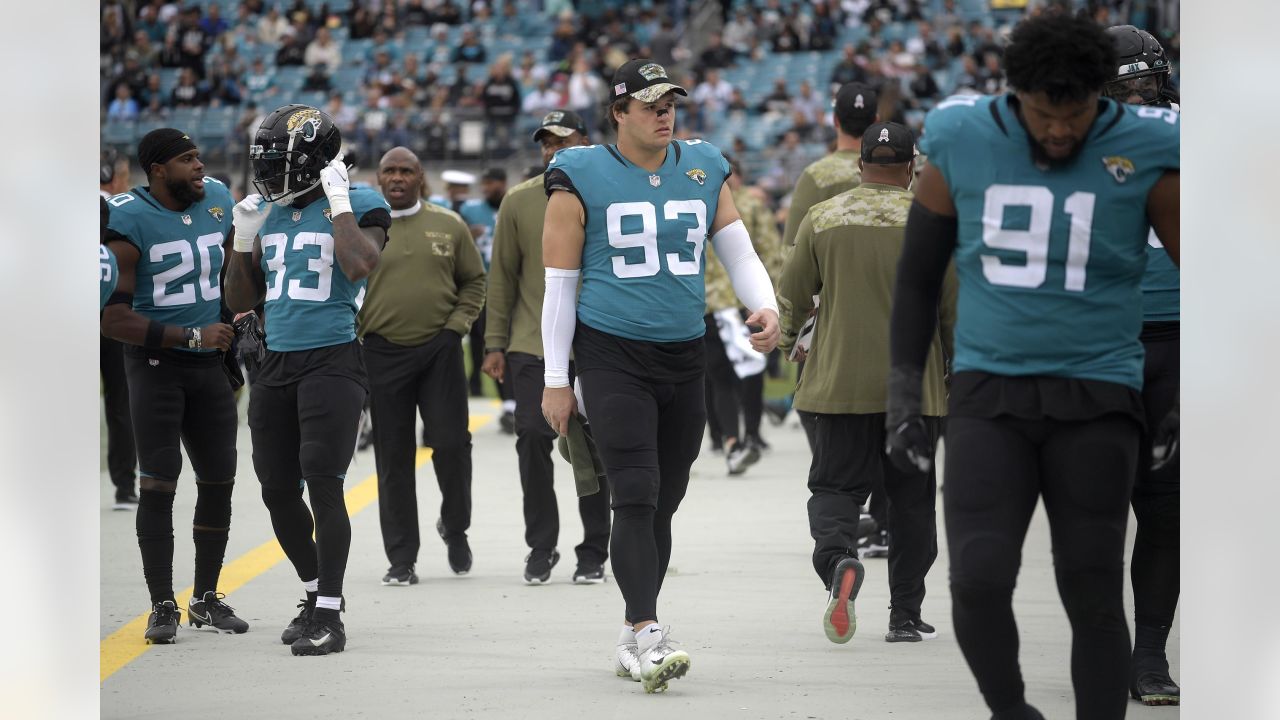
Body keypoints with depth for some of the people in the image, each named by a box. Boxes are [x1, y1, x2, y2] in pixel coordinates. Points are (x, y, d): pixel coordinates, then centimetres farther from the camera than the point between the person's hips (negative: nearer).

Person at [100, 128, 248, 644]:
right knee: (158, 484, -8)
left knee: (219, 480, 8)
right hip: (156, 363, -6)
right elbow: (114, 317, -18)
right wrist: (192, 336, -18)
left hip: (210, 362, 6)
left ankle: (207, 597, 21)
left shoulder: (218, 201, 4)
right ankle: (162, 606, 0)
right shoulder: (128, 221, -16)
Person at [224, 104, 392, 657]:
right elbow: (240, 301, 16)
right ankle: (315, 595, 26)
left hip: (332, 361, -7)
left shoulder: (357, 205, -5)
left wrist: (338, 201, -17)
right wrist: (244, 239, 2)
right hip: (275, 363, 7)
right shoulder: (268, 214, 12)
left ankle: (329, 617, -8)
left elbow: (360, 265, -26)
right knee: (278, 492, 8)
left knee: (322, 483, -13)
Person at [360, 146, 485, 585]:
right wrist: (356, 334, -3)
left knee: (451, 444, -5)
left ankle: (455, 526, 22)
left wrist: (458, 323, 0)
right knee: (394, 458, 2)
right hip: (383, 355, 0)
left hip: (440, 351, 0)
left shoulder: (449, 226, 6)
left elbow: (474, 281, 13)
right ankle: (401, 559, 6)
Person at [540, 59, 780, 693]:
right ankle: (647, 635, -19)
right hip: (612, 356, -5)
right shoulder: (581, 178, -4)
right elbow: (559, 282, -1)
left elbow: (739, 253, 12)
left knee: (662, 504, 9)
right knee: (635, 495, -16)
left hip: (684, 357, 5)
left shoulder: (704, 169, 8)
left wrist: (765, 307, -9)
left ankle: (634, 641, 18)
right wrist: (556, 379, -2)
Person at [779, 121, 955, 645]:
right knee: (911, 499, 10)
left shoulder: (821, 219, 2)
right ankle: (905, 616, 12)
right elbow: (955, 306, -1)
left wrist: (786, 340, 29)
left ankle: (838, 558, -26)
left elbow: (791, 296, 8)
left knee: (835, 484, 6)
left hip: (840, 381, 0)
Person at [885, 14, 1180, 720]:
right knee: (978, 582, -14)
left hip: (1096, 398, -1)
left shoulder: (1145, 154, -7)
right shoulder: (961, 143, -3)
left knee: (1093, 595, -2)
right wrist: (902, 396, 6)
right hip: (988, 395, 1)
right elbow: (918, 275, 9)